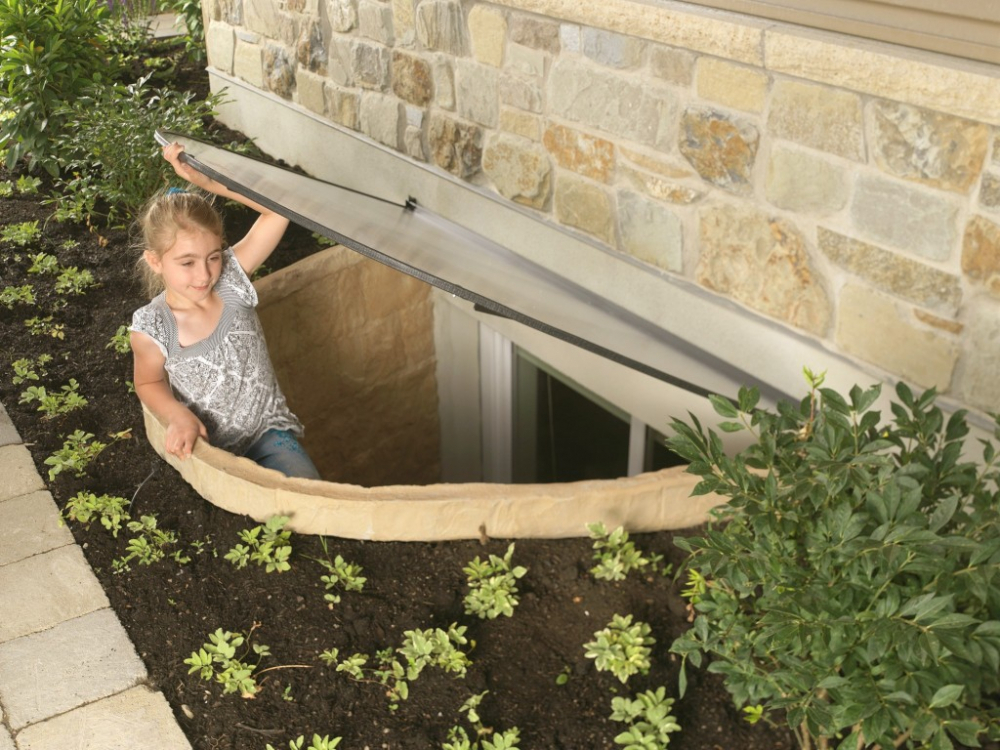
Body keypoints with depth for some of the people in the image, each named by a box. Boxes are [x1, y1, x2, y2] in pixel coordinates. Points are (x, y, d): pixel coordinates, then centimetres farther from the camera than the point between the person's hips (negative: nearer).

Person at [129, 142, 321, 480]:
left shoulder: (231, 278, -10)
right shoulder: (152, 329, -14)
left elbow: (277, 209, -16)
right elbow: (150, 382, 4)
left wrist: (205, 180, -22)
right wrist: (179, 416, -17)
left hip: (268, 430, 2)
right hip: (211, 449, -1)